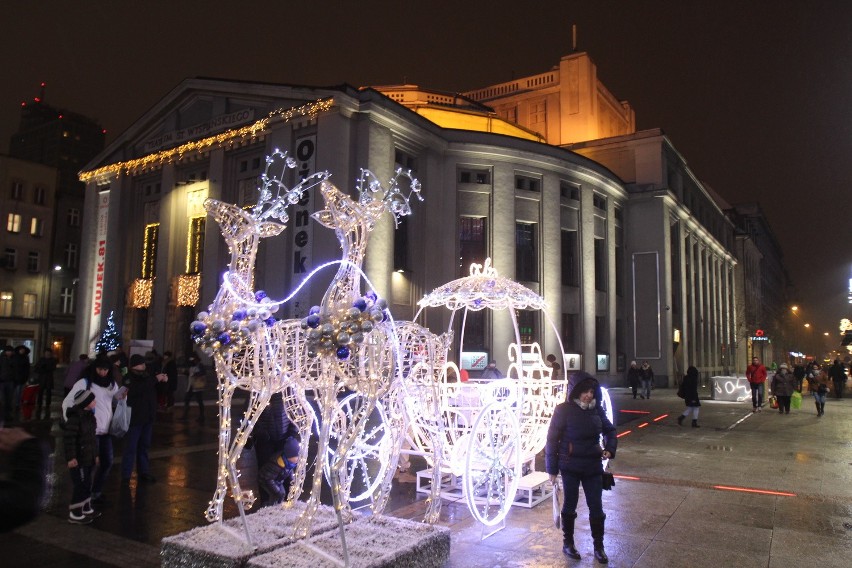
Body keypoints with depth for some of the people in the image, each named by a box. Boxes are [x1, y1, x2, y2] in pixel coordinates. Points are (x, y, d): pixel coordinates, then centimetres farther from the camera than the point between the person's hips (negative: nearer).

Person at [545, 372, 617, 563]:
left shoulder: (597, 409, -2)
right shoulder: (564, 410, -15)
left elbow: (609, 430, 12)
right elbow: (552, 439, -11)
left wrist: (609, 449, -7)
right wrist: (552, 468, -10)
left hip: (593, 466, 3)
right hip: (570, 466, -3)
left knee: (596, 506, 8)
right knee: (570, 505, 12)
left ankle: (599, 546, 25)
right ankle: (568, 543, 29)